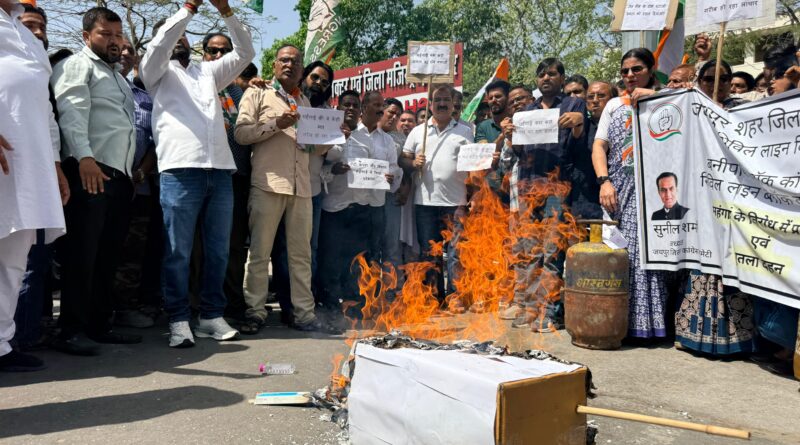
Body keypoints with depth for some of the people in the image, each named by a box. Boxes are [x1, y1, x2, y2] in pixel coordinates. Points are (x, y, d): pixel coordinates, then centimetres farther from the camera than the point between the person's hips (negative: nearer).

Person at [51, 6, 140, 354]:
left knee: (109, 254, 8)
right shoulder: (77, 66, 3)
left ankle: (100, 325, 15)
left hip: (120, 174, 8)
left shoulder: (118, 77, 28)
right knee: (82, 253, -7)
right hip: (90, 170, -8)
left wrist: (136, 168, 16)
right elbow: (72, 112, -12)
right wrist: (84, 157, -25)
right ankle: (71, 330, -2)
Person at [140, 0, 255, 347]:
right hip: (181, 169, -4)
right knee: (178, 252, -3)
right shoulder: (158, 72, 16)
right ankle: (179, 321, 5)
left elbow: (246, 51, 16)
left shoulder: (209, 71, 26)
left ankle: (212, 315, 14)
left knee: (218, 250, 5)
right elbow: (158, 45, -4)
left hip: (221, 169, 4)